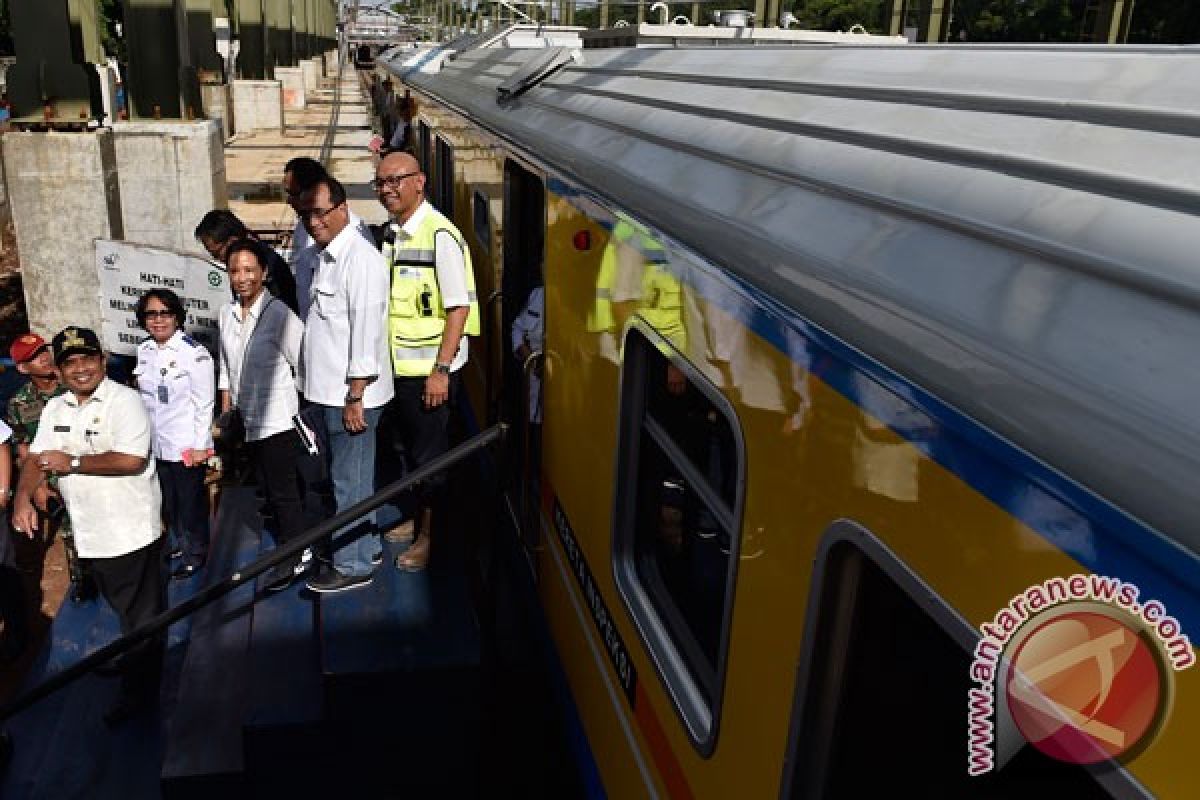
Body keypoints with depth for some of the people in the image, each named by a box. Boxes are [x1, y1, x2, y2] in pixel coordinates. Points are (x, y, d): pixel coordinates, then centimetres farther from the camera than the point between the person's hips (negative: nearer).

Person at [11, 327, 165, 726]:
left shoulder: (124, 400, -15)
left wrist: (73, 461, -16)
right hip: (90, 532, 7)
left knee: (140, 611, 6)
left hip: (132, 531, -7)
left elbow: (132, 460, -24)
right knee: (121, 606, 24)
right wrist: (23, 496, -11)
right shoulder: (55, 408, 9)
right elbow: (36, 457, 8)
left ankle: (139, 690, 18)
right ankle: (133, 658, 45)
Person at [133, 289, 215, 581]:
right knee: (168, 499, 17)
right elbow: (145, 398, 15)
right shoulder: (144, 351, 4)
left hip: (186, 444, -6)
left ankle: (195, 553, 23)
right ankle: (177, 543, 37)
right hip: (156, 443, 6)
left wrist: (200, 445, -13)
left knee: (191, 501, 6)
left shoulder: (194, 352, -16)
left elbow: (204, 403, -13)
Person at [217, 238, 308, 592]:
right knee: (268, 487, 18)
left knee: (283, 490, 1)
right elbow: (226, 368, 14)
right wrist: (226, 412, 15)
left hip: (279, 420, -7)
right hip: (249, 420, 7)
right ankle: (290, 537, 35)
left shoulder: (280, 315, -18)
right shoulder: (227, 314, 5)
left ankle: (291, 557, 16)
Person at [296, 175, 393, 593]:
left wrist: (355, 397, -20)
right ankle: (367, 546, 34)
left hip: (350, 394, -9)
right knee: (349, 477, 19)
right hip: (328, 391, 9)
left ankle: (353, 565, 16)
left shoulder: (360, 259, -18)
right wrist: (323, 388, 16)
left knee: (350, 481, 3)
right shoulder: (325, 256, 11)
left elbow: (366, 330, -21)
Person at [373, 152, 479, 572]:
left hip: (429, 369, -7)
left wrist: (441, 370, -20)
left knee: (429, 451, 5)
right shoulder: (390, 233, 7)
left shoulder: (440, 234, -17)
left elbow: (459, 306, -19)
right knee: (411, 447, 20)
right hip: (399, 366, 7)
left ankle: (429, 536, 21)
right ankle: (416, 518, 38)